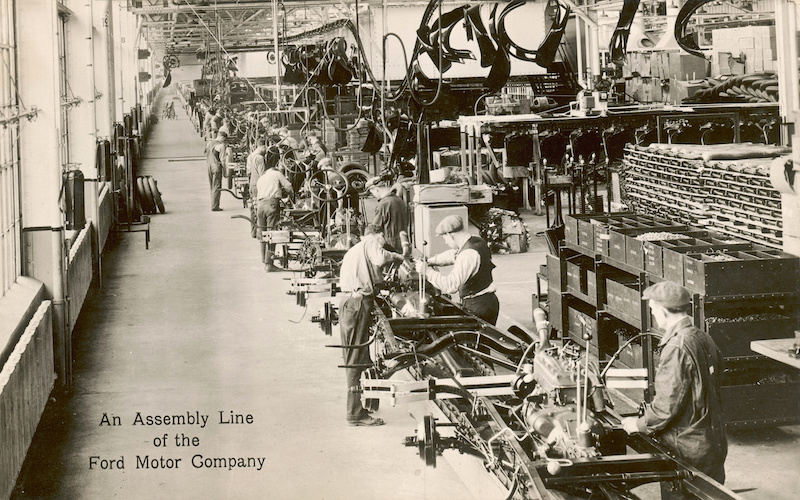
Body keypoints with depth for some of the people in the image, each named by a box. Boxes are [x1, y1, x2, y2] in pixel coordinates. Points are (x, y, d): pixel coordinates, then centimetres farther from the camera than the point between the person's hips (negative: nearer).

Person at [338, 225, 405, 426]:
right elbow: (379, 259, -21)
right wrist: (397, 256, -4)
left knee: (352, 359, 15)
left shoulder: (354, 250, 29)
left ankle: (354, 408, 22)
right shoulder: (372, 241, 2)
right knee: (356, 358, -9)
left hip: (347, 301, 10)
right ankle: (355, 414, -8)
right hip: (358, 302, -10)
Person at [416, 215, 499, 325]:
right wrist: (430, 261, 21)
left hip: (478, 307, -10)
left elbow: (451, 285, -30)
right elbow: (453, 255, 27)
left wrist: (427, 271, -24)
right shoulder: (477, 241, 7)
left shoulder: (468, 255, -25)